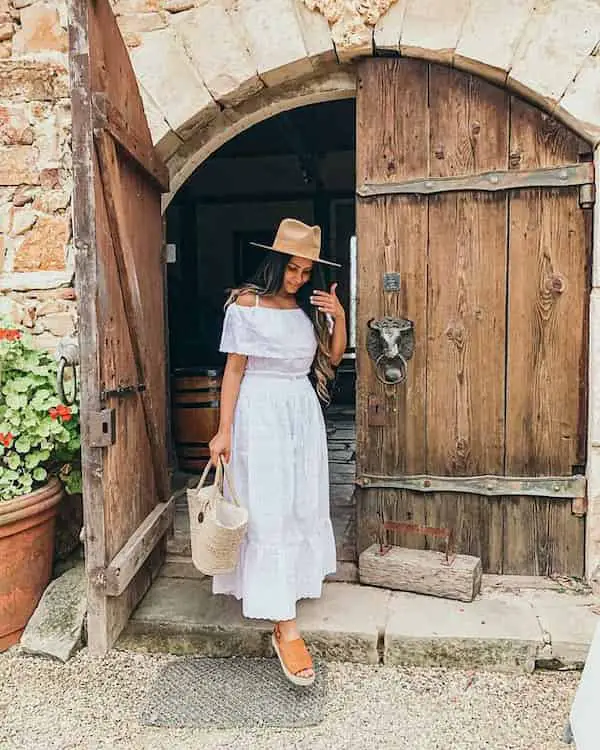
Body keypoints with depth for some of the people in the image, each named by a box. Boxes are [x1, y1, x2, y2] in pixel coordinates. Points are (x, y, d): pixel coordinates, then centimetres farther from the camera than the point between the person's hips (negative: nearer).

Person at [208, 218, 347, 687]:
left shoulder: (311, 306, 9)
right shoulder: (246, 305, -6)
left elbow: (333, 357, 11)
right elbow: (234, 369, -8)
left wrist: (339, 317, -5)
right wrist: (224, 430, -11)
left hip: (303, 411, 6)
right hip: (260, 412, -6)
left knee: (302, 506, 10)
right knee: (269, 512, -6)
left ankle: (291, 584, 32)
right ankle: (285, 627, -4)